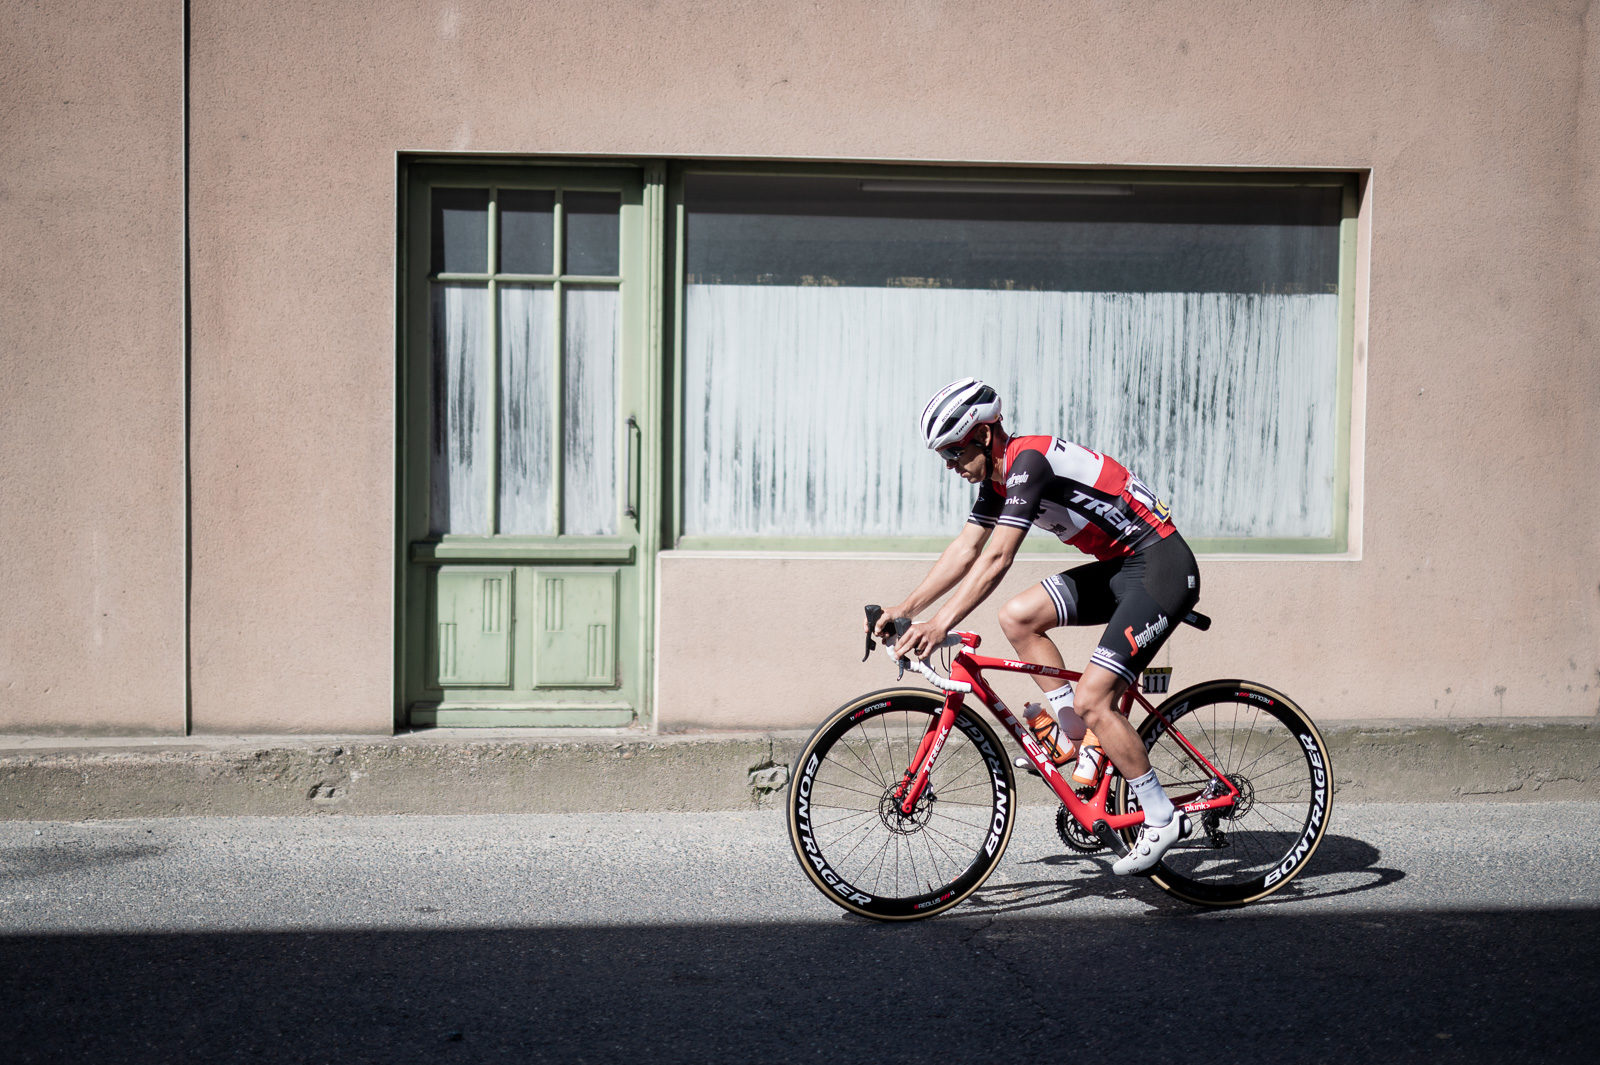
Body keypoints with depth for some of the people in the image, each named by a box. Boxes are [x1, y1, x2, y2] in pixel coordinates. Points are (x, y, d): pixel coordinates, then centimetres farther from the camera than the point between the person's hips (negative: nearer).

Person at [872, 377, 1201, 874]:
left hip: (1162, 568, -10)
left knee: (1091, 699, -14)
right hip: (1119, 568, 10)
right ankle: (1082, 737, 9)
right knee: (1017, 618, 0)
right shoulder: (999, 475, 7)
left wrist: (941, 623, -33)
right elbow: (966, 549, 11)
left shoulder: (1029, 461, -22)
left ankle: (1162, 819, 0)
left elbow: (996, 559, -30)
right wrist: (906, 607, 5)